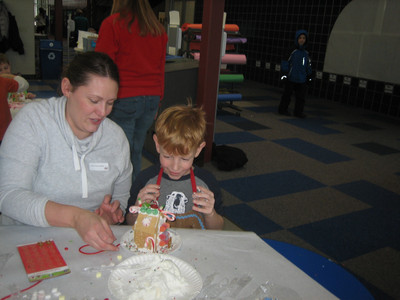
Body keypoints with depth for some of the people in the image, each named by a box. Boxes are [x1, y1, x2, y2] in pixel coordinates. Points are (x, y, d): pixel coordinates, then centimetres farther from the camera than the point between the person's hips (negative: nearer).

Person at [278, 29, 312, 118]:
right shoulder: (292, 51, -7)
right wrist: (285, 74, -8)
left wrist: (308, 76, 17)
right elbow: (285, 63, -6)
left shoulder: (306, 53, 9)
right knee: (287, 94, 7)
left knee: (301, 96, 5)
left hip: (302, 80, 5)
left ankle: (298, 111, 14)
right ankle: (282, 109, 20)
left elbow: (308, 65, 17)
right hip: (291, 78, -4)